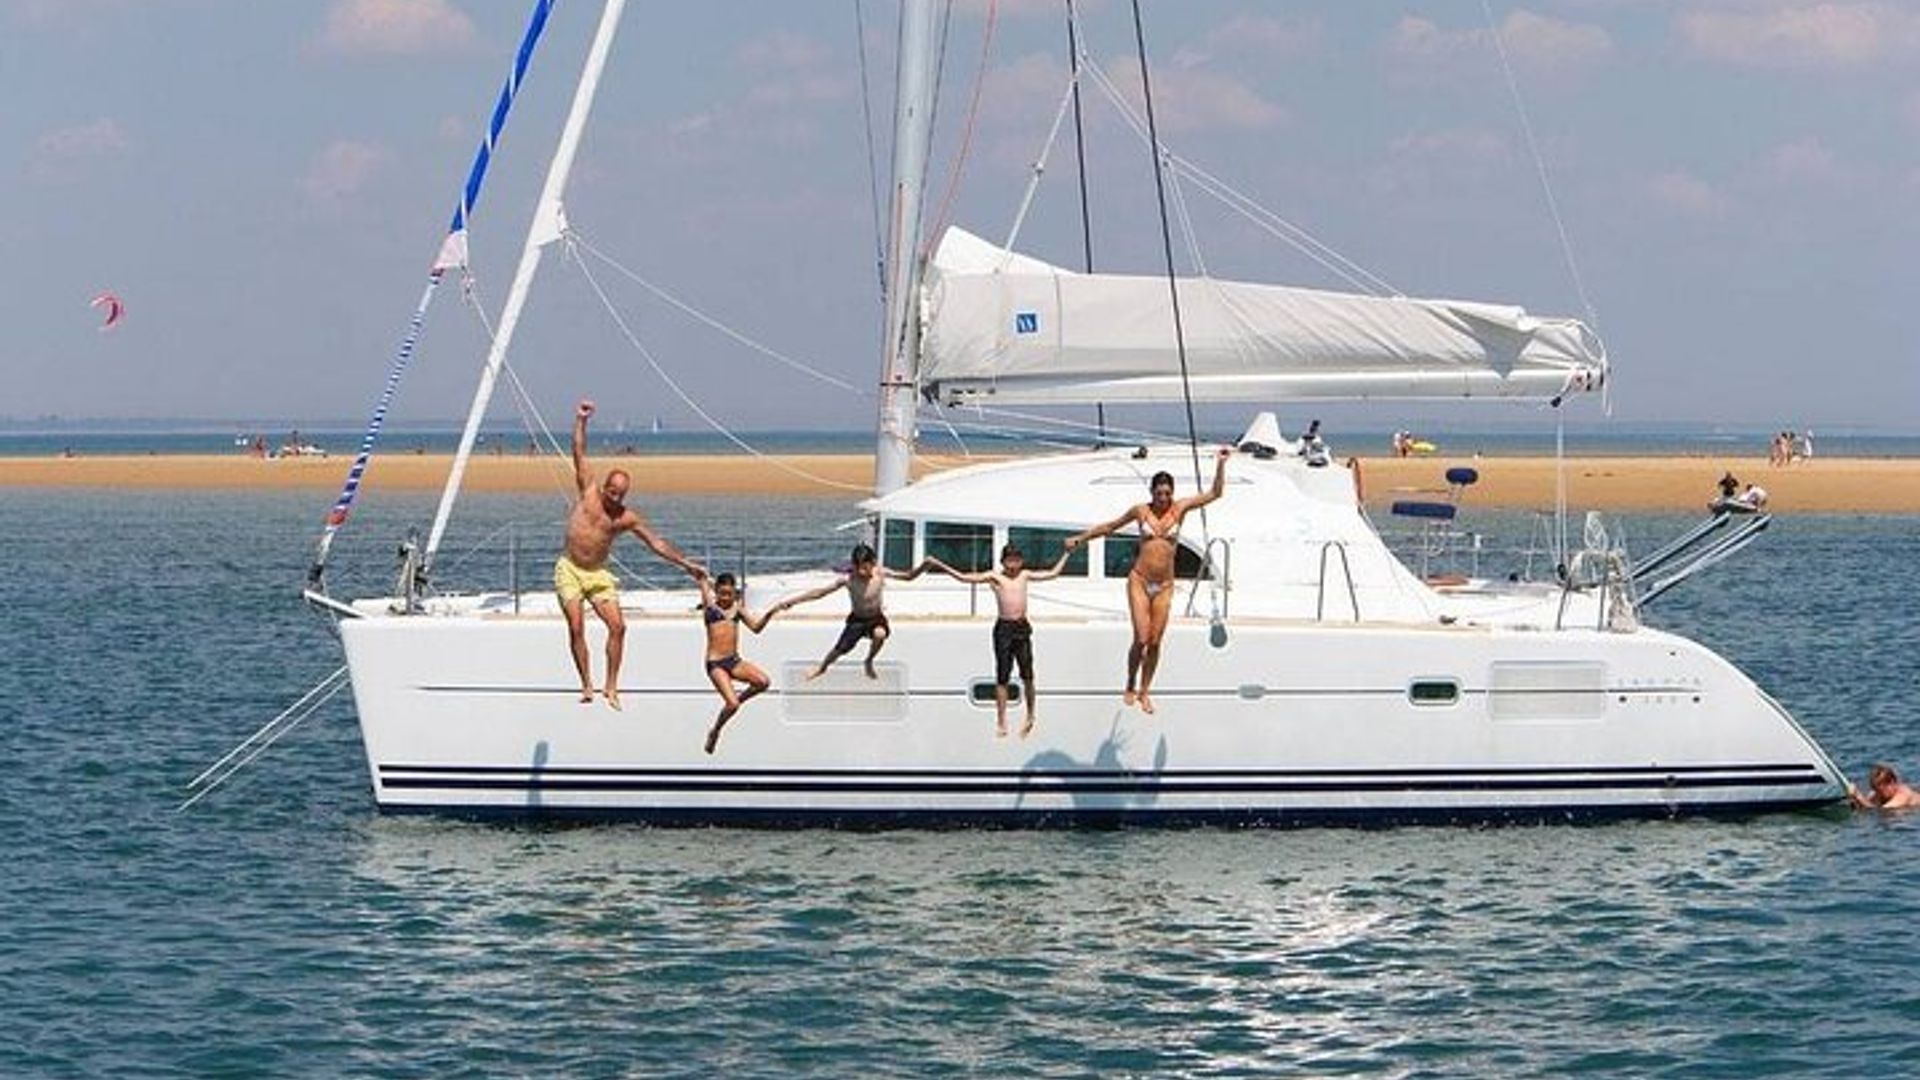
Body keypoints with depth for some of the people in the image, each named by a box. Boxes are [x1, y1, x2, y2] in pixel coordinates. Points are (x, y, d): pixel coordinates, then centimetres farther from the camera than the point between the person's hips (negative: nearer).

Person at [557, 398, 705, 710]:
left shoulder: (627, 517, -2)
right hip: (569, 570, -2)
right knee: (576, 626, -12)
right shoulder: (588, 491, -5)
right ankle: (586, 685, -4)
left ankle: (611, 686, -1)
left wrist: (685, 563, -1)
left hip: (598, 573, 2)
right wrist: (581, 421, -17)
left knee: (617, 626, -10)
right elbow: (579, 453, -9)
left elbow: (656, 542, 3)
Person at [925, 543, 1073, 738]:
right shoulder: (995, 576, 2)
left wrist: (1066, 554, 23)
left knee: (1027, 675, -1)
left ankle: (1030, 716, 17)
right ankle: (1001, 722, 1)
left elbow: (1052, 573, 21)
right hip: (1004, 628, -2)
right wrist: (942, 567, -15)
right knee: (1002, 677, -2)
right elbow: (966, 578, -6)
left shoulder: (1024, 575, 13)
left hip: (1022, 627, 2)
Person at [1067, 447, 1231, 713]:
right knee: (1141, 639, -8)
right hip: (1140, 581, -2)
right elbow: (1111, 526, 14)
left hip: (1164, 585, 2)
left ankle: (1145, 691, 16)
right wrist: (1080, 538, 19)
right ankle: (1130, 686, 12)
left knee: (1155, 642, 3)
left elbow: (1215, 493, 3)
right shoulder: (1141, 511, 0)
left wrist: (1221, 464, -7)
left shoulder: (1179, 509, 2)